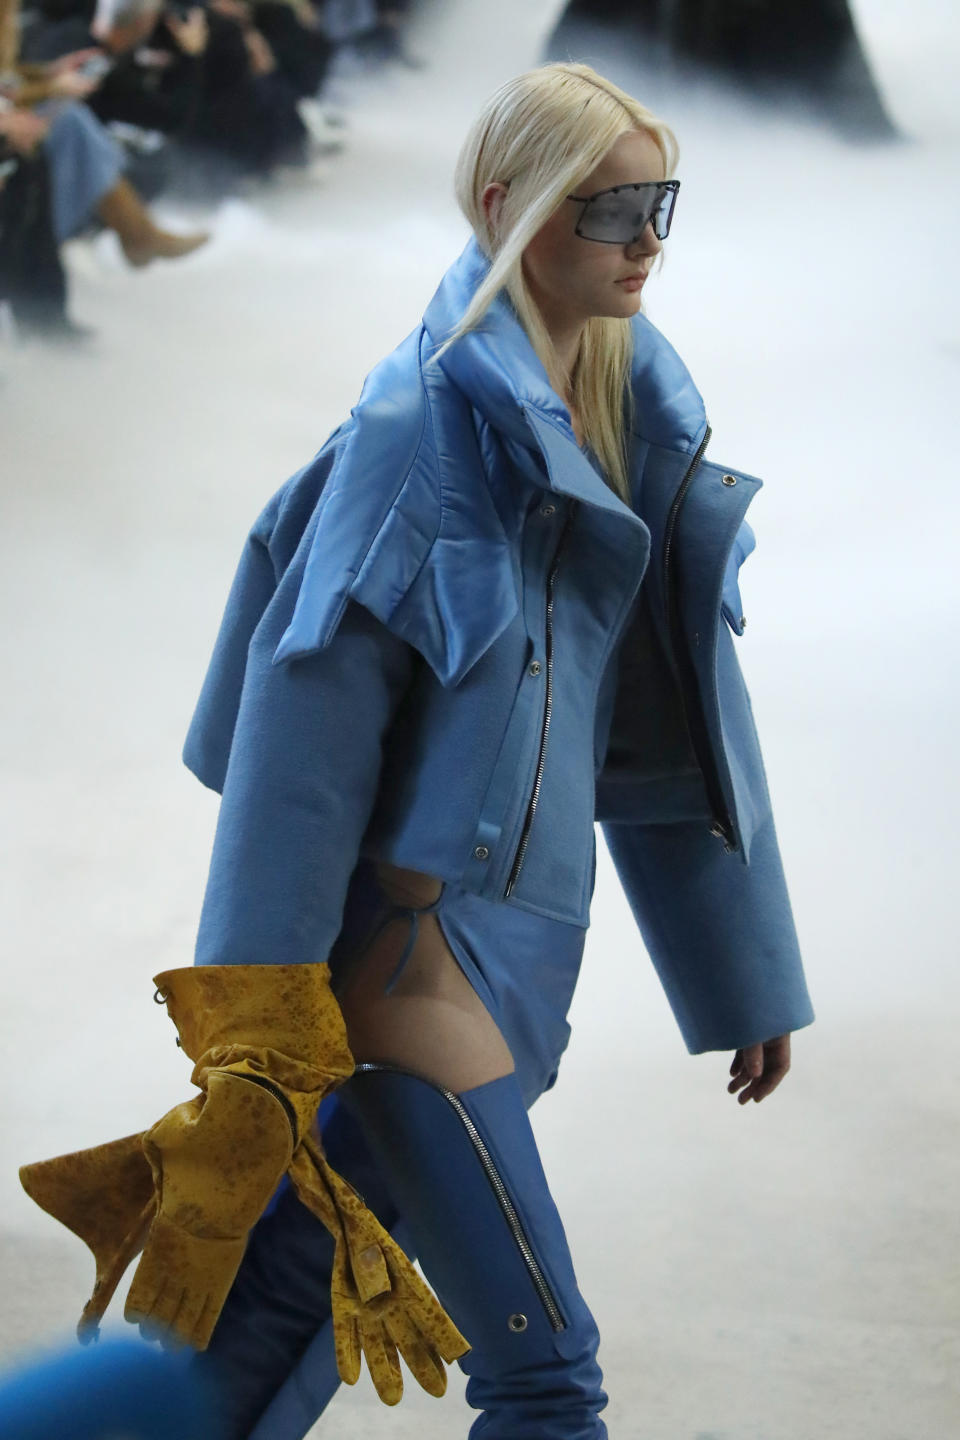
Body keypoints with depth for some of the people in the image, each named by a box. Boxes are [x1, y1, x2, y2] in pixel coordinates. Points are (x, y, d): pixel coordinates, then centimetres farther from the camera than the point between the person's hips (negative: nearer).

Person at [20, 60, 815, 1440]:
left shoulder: (640, 403, 10)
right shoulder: (430, 418, -14)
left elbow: (680, 703, 15)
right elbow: (309, 703, -17)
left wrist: (749, 970, 17)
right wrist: (260, 1011, -19)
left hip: (512, 922, 8)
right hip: (407, 920, -8)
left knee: (291, 1308, 14)